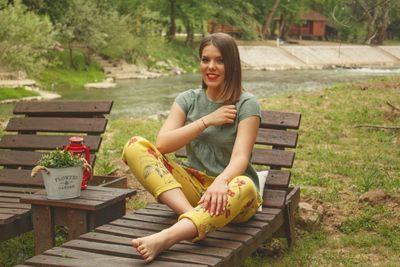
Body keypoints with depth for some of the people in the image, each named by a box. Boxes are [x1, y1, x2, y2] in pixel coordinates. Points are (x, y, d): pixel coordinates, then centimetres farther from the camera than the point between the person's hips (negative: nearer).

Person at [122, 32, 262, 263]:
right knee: (135, 146, -17)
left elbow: (240, 156, -20)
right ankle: (191, 214, -38)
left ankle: (165, 238, -58)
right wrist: (206, 121, -13)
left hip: (226, 188, -3)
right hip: (192, 184, 4)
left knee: (244, 186, -40)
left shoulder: (246, 104, -5)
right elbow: (162, 143, -8)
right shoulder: (188, 100, 7)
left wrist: (221, 182, -41)